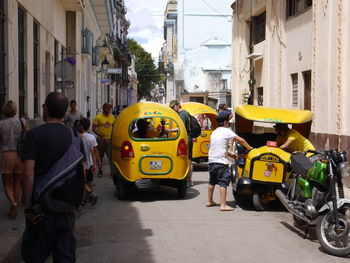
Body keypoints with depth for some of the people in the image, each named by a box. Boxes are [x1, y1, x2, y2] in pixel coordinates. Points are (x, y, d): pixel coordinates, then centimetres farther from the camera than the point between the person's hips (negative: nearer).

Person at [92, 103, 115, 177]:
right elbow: (94, 128, -7)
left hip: (110, 139, 2)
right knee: (100, 156, 7)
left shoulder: (112, 117, 8)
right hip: (101, 139, -2)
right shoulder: (98, 117, -5)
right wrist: (100, 135, -19)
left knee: (111, 156, -3)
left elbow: (114, 127, 18)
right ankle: (100, 170, 19)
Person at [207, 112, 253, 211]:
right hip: (221, 161, -8)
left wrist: (229, 154, 26)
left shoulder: (214, 132, 18)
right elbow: (241, 140, -5)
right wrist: (249, 147, 9)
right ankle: (223, 205, -12)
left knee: (212, 182, 18)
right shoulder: (226, 131, -5)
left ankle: (210, 201, 28)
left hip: (211, 160, 8)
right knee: (223, 183, -8)